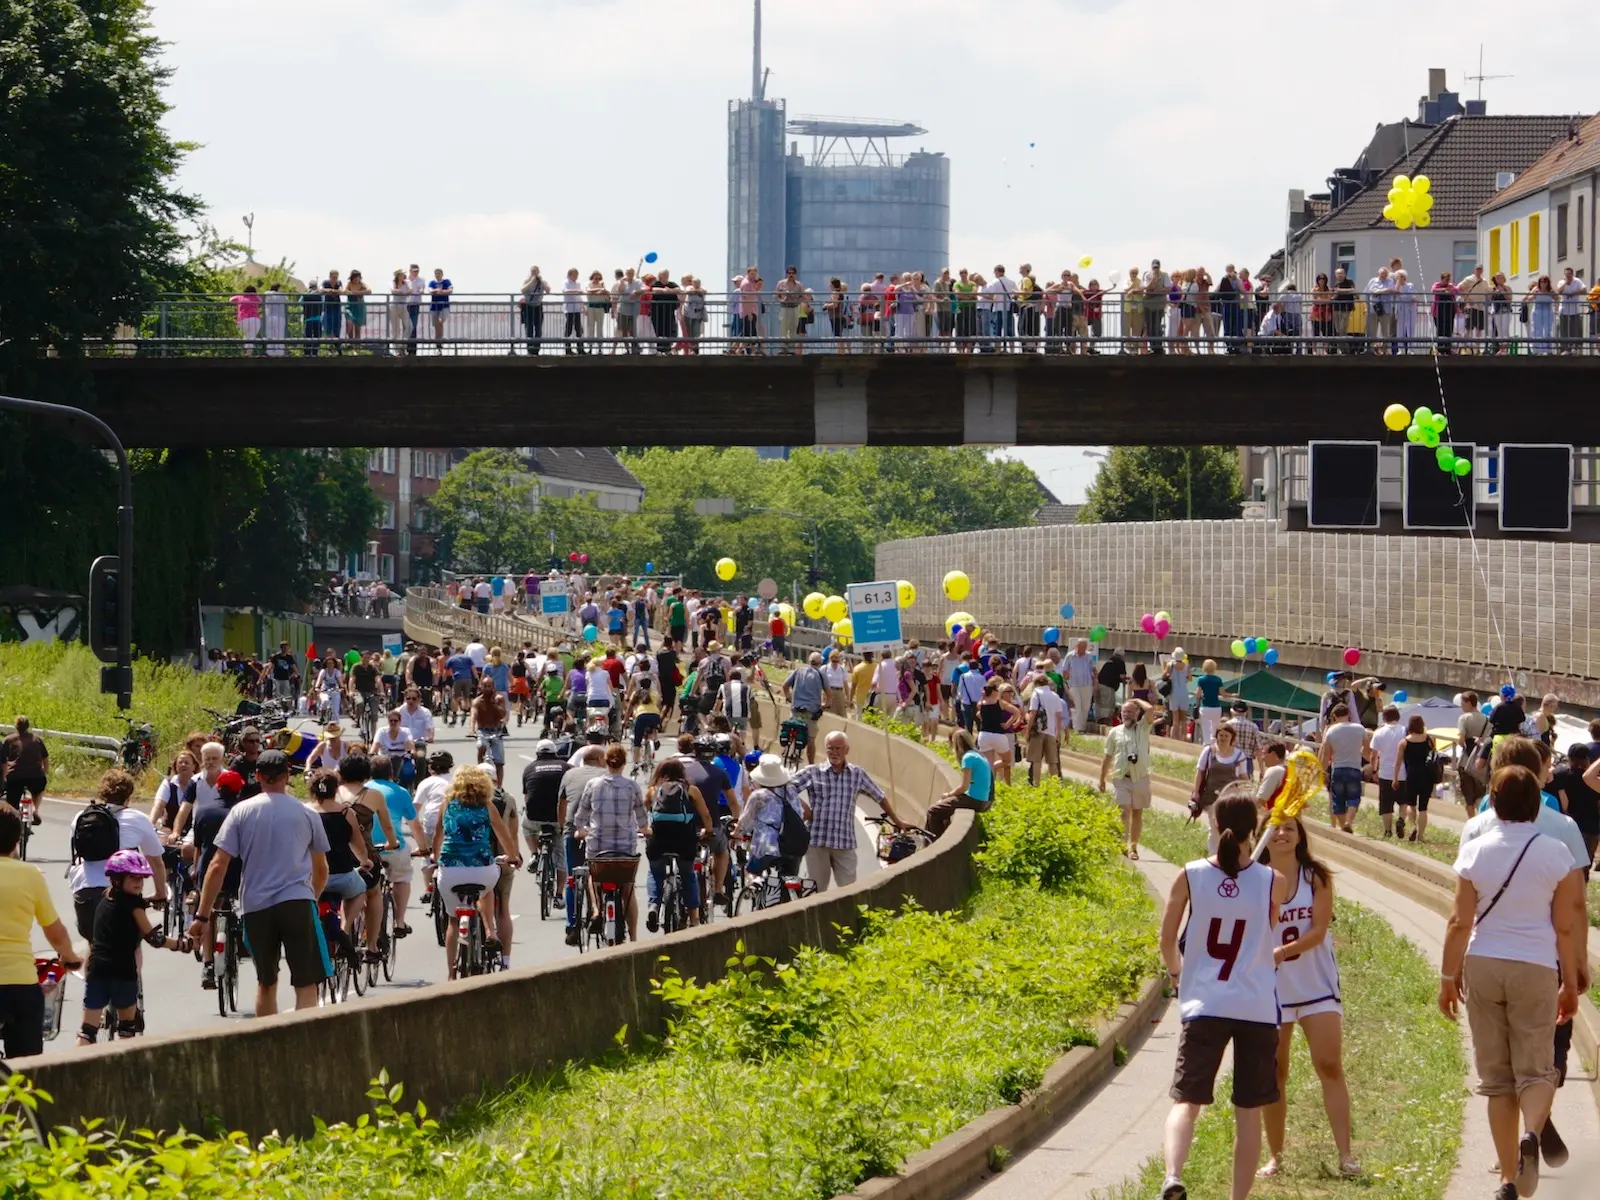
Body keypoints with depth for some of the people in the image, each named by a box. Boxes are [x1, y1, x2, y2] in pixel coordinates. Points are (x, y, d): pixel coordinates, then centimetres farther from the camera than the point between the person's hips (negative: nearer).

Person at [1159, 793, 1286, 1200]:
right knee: (1248, 1111, 10)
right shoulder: (1272, 881, -5)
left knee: (1186, 1100, 1)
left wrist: (1177, 972, 24)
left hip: (1204, 1003, 0)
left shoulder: (1190, 876, -4)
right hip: (1258, 1008, 0)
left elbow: (1167, 940, 6)